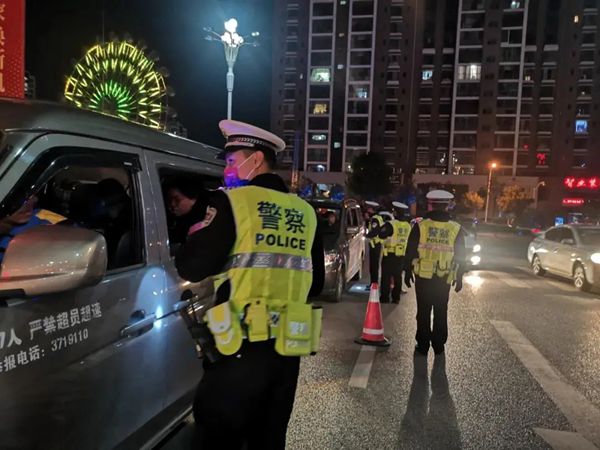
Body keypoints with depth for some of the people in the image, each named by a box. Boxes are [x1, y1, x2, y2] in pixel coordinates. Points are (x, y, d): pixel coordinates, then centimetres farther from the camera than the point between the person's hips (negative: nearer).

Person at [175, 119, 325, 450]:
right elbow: (315, 283, 15)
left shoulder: (232, 202, -8)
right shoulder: (305, 213, 9)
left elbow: (191, 268, -11)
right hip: (286, 350, 6)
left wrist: (195, 237, 8)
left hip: (240, 348, -6)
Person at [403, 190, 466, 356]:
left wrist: (407, 272, 8)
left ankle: (423, 345, 12)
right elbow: (460, 256, 4)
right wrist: (459, 277, 13)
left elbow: (410, 251, -2)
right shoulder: (456, 229, -1)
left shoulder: (420, 226, -6)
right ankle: (438, 345, 20)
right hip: (444, 279, 1)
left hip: (423, 277, -1)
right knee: (441, 313, 13)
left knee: (423, 312, 8)